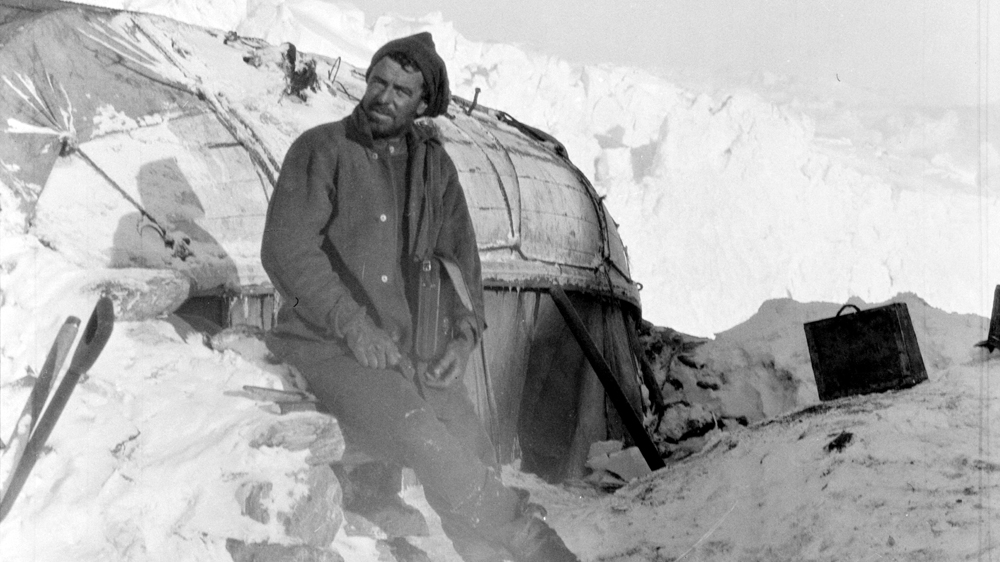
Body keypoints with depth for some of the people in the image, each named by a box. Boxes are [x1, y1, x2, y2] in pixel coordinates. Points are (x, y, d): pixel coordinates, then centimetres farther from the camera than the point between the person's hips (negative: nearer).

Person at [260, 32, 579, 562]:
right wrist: (352, 324, -31)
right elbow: (286, 250, -19)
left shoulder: (433, 166, 9)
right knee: (428, 442, -26)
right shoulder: (321, 150, -8)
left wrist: (464, 336, -6)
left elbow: (462, 259, 13)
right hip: (324, 346, -6)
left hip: (399, 354, 6)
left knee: (476, 459, -15)